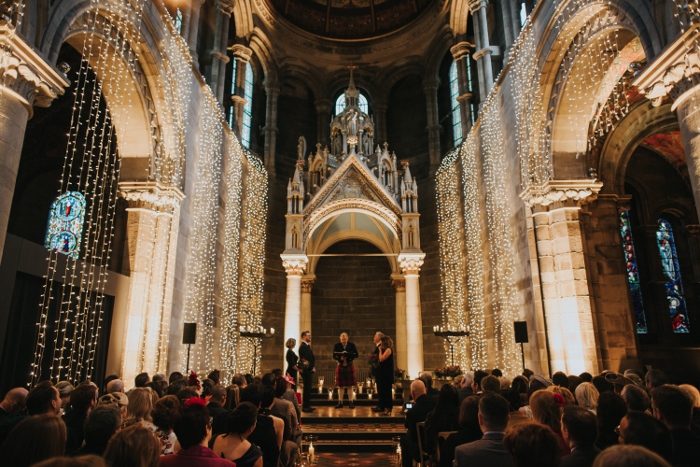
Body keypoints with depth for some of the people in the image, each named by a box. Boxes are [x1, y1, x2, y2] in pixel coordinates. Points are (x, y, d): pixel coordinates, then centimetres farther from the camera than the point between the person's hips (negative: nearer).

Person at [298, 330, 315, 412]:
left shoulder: (307, 346, 16)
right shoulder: (303, 346, -14)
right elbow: (305, 359, -20)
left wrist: (313, 367, 5)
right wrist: (312, 368, -13)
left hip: (309, 370, 10)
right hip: (306, 370, -10)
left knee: (308, 388, 13)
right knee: (307, 388, -6)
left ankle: (307, 405, 20)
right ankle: (305, 407, 0)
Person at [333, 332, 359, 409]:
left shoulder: (352, 345, -1)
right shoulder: (336, 346, 0)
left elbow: (356, 355, -5)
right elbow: (334, 356, -3)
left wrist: (347, 354, -20)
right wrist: (340, 358, -23)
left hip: (349, 366, 0)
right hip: (340, 367, 1)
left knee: (349, 385, 3)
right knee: (340, 386, 4)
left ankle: (351, 402, 9)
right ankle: (340, 402, 12)